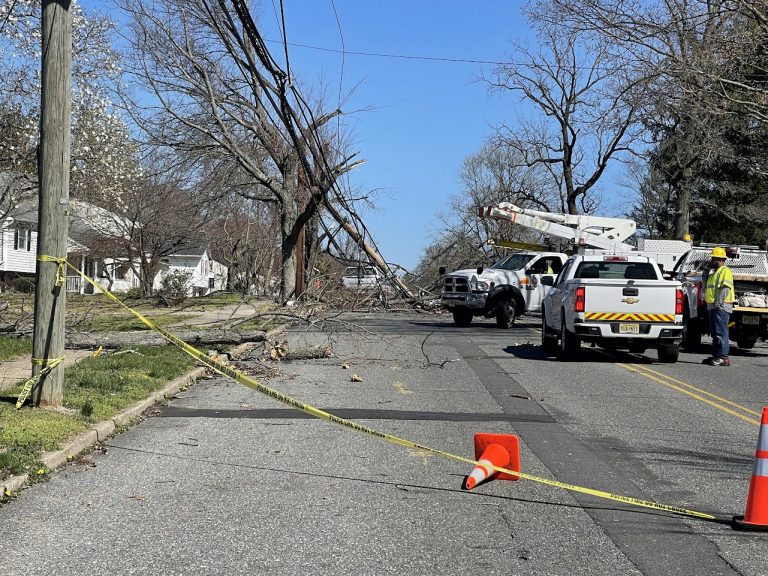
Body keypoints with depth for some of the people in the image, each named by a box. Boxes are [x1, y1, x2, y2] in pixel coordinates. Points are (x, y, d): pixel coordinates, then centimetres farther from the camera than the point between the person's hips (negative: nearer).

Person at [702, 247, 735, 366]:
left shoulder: (726, 271, -8)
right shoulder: (714, 273, 23)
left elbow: (725, 289, -18)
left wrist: (719, 302, -23)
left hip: (721, 307, -10)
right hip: (712, 307, 10)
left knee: (721, 332, -12)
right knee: (715, 333, 12)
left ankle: (723, 357, -13)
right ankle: (716, 356, 17)